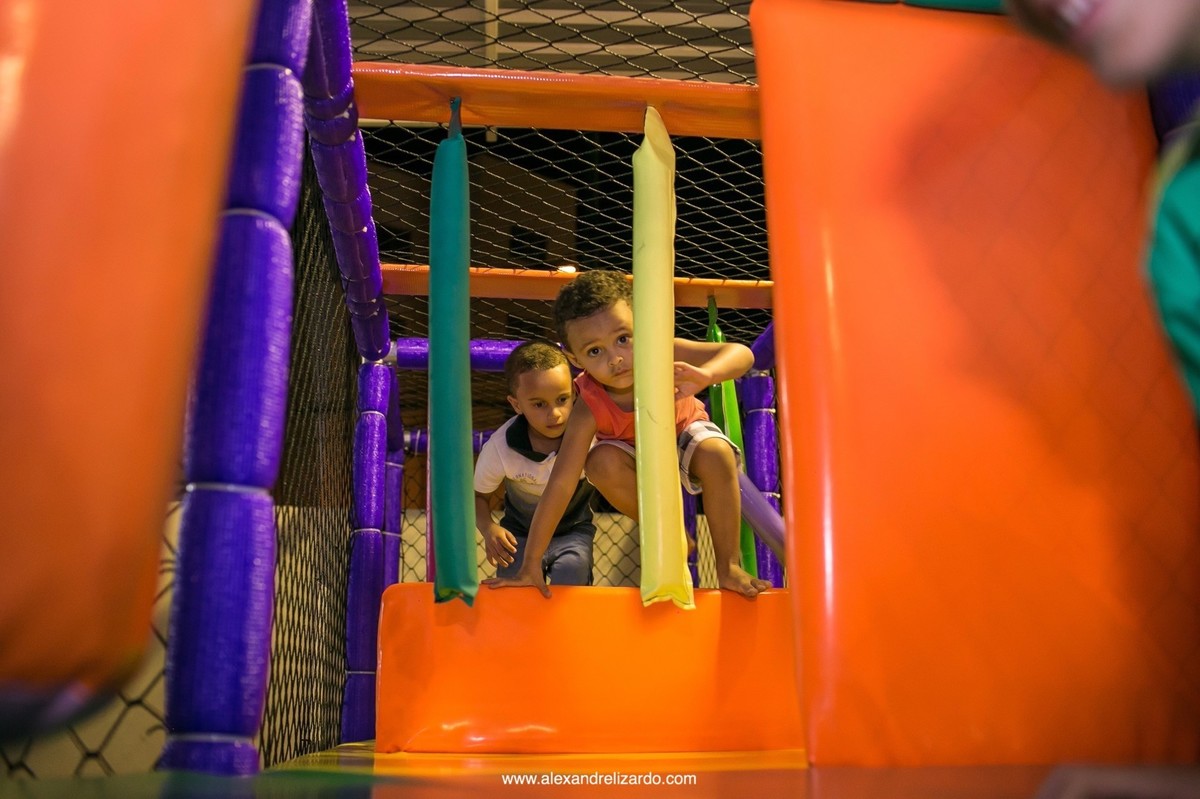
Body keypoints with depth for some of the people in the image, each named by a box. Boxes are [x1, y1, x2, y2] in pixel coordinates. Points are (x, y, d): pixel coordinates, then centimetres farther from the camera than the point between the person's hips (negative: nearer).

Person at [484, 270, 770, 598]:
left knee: (716, 455, -33)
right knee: (602, 462, -32)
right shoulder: (590, 411, -35)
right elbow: (560, 485, -37)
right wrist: (530, 565, -38)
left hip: (685, 431, 0)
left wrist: (703, 375, -61)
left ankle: (728, 565, -15)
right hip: (638, 459, 0)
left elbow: (742, 354, -38)